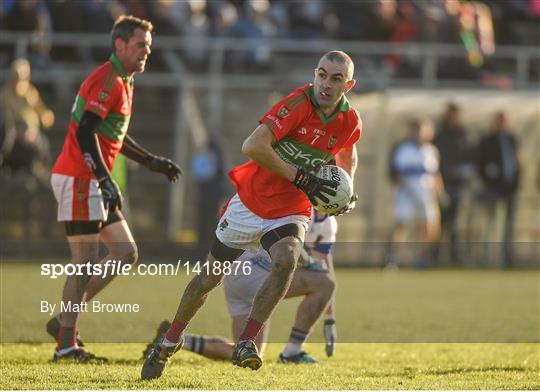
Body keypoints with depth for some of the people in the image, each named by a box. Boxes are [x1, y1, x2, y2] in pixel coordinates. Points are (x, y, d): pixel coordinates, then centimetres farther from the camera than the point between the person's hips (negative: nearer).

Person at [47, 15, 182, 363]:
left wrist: (152, 161, 25)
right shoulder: (107, 80, -15)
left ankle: (65, 320, 11)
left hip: (95, 183, 10)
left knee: (126, 252, 8)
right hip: (79, 179, -10)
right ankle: (66, 344, -2)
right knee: (86, 262, -8)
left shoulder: (124, 82, 17)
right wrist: (106, 180, -27)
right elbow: (85, 131, -24)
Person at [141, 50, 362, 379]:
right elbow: (253, 146, -31)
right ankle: (170, 342, 30)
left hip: (291, 212, 2)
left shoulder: (351, 122, -6)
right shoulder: (299, 102, -21)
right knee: (211, 277, 7)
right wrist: (300, 178, -29)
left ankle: (247, 343, -20)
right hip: (251, 201, -2)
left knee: (286, 262, -30)